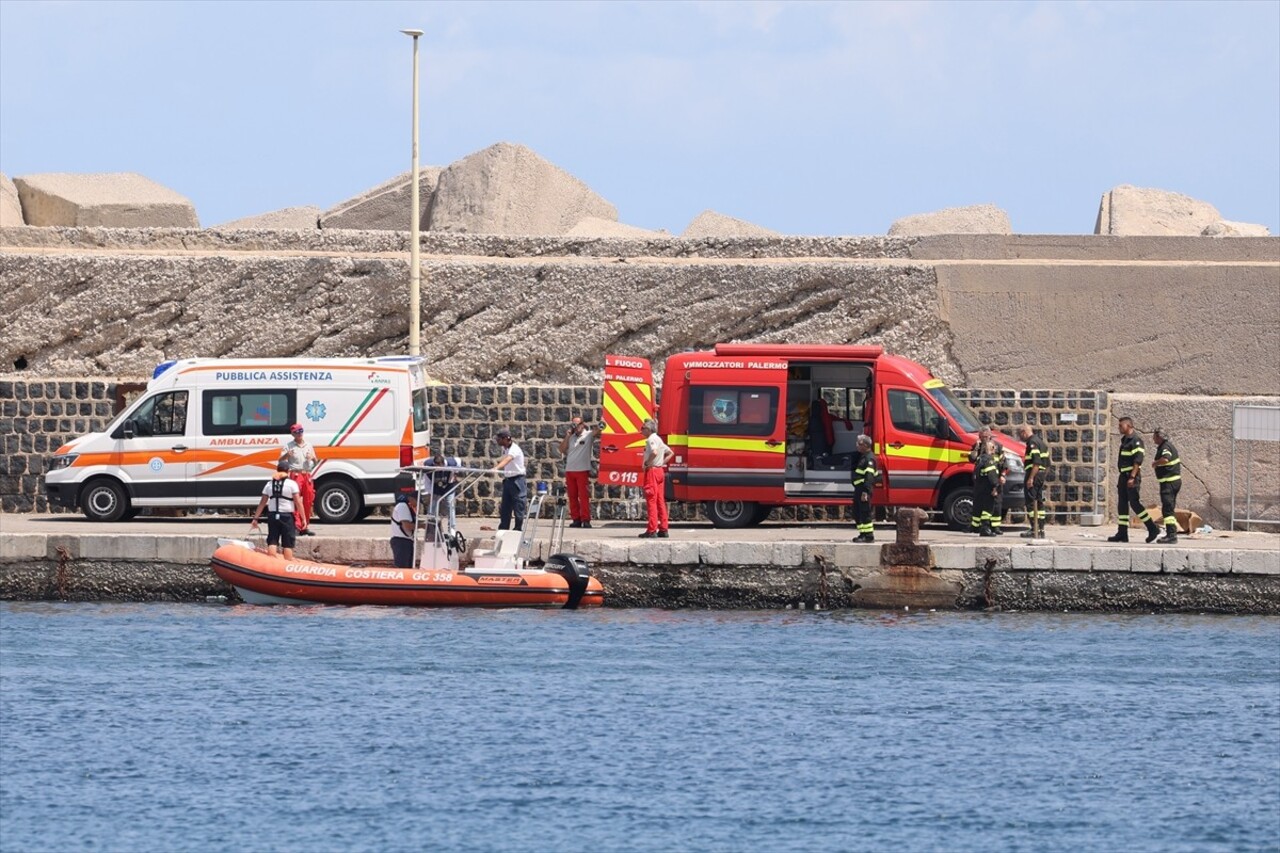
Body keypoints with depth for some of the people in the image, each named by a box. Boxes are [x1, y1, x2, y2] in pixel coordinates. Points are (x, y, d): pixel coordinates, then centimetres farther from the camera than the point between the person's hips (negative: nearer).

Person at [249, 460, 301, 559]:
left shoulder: (269, 484, 6)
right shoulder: (291, 484, -5)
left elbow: (262, 503, 5)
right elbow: (297, 502, -9)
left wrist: (255, 518, 10)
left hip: (272, 515, 3)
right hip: (287, 516, -3)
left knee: (272, 542, 6)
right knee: (287, 545, 1)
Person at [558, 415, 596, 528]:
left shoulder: (588, 435, 2)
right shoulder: (570, 437, 14)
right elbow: (562, 449, 8)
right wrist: (568, 435, 4)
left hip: (583, 471, -5)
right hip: (569, 470, 5)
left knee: (584, 496, -7)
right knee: (572, 496, 5)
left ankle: (586, 520, -6)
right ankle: (576, 519, 9)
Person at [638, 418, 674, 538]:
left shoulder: (651, 440, -12)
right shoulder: (659, 440, 17)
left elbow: (654, 452, -31)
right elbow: (671, 453, 25)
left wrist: (647, 464, -18)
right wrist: (662, 463, 14)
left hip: (652, 471, -9)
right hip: (660, 470, 9)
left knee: (651, 500, -8)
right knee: (660, 501, 10)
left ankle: (651, 530, -9)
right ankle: (663, 529, 11)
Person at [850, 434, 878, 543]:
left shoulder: (869, 458, -14)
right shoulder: (861, 456, 18)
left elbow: (869, 476, -22)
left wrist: (865, 492, -28)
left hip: (864, 488, -11)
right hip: (858, 488, 11)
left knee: (864, 512, -9)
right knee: (857, 513, 15)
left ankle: (869, 535, -7)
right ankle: (863, 534, 23)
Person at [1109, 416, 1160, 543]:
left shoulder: (1136, 440, -13)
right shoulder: (1124, 440, 16)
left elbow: (1138, 460, -20)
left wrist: (1132, 477, -26)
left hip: (1132, 476, -10)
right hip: (1124, 476, 10)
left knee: (1134, 503, -11)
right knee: (1122, 504, 6)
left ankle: (1152, 529, -4)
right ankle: (1122, 533, 6)